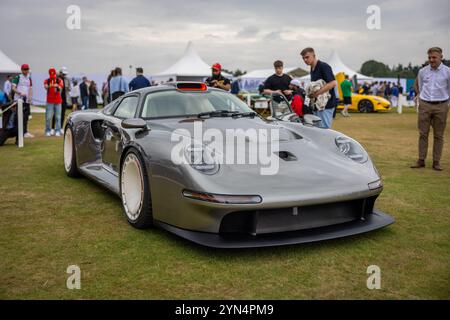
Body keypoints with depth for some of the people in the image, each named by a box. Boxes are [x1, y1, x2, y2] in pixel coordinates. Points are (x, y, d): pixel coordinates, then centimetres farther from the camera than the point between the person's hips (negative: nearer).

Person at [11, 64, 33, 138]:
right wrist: (20, 93, -22)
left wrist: (30, 96, -1)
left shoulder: (29, 78, 16)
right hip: (19, 100, -6)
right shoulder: (17, 77, -2)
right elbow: (13, 88, -8)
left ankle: (25, 132, 14)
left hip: (27, 100, 6)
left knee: (26, 116, 7)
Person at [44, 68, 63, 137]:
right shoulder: (47, 81, 4)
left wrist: (57, 86, -36)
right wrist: (49, 86, -41)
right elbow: (45, 87, -17)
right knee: (48, 117, -3)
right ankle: (48, 131, 7)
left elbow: (60, 87, -13)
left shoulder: (59, 80, 6)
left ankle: (57, 131, 6)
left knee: (58, 117, 1)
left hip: (58, 101, 1)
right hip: (50, 101, -1)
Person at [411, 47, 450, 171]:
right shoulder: (422, 71, 5)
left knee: (438, 135, 3)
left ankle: (436, 162, 9)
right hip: (424, 105, 1)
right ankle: (421, 160, 8)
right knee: (423, 134, 2)